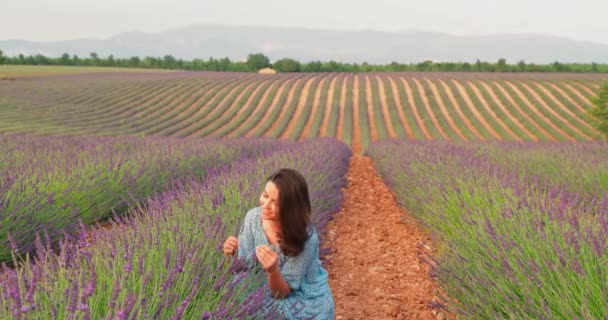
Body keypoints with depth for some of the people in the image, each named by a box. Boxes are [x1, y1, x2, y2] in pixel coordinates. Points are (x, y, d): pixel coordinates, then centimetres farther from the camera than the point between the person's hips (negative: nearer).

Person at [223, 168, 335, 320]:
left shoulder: (305, 238, -27)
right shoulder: (253, 217, -13)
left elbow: (281, 292, -19)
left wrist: (272, 270, -38)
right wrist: (232, 255, -24)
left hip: (306, 306, -4)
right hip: (268, 296, 5)